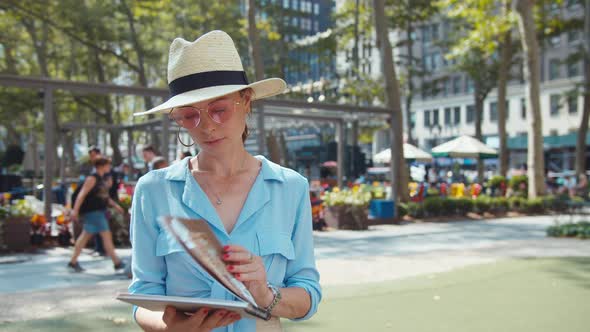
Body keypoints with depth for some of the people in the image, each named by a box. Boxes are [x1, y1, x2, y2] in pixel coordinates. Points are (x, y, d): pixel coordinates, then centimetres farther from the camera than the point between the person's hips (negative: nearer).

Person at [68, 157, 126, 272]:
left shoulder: (102, 179, 13)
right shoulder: (92, 178, -15)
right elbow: (82, 194, -20)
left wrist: (115, 205, 21)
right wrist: (75, 210, -25)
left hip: (99, 211, 10)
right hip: (93, 212, -10)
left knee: (85, 236, 13)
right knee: (106, 236, -7)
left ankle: (73, 262, 20)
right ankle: (117, 262, -2)